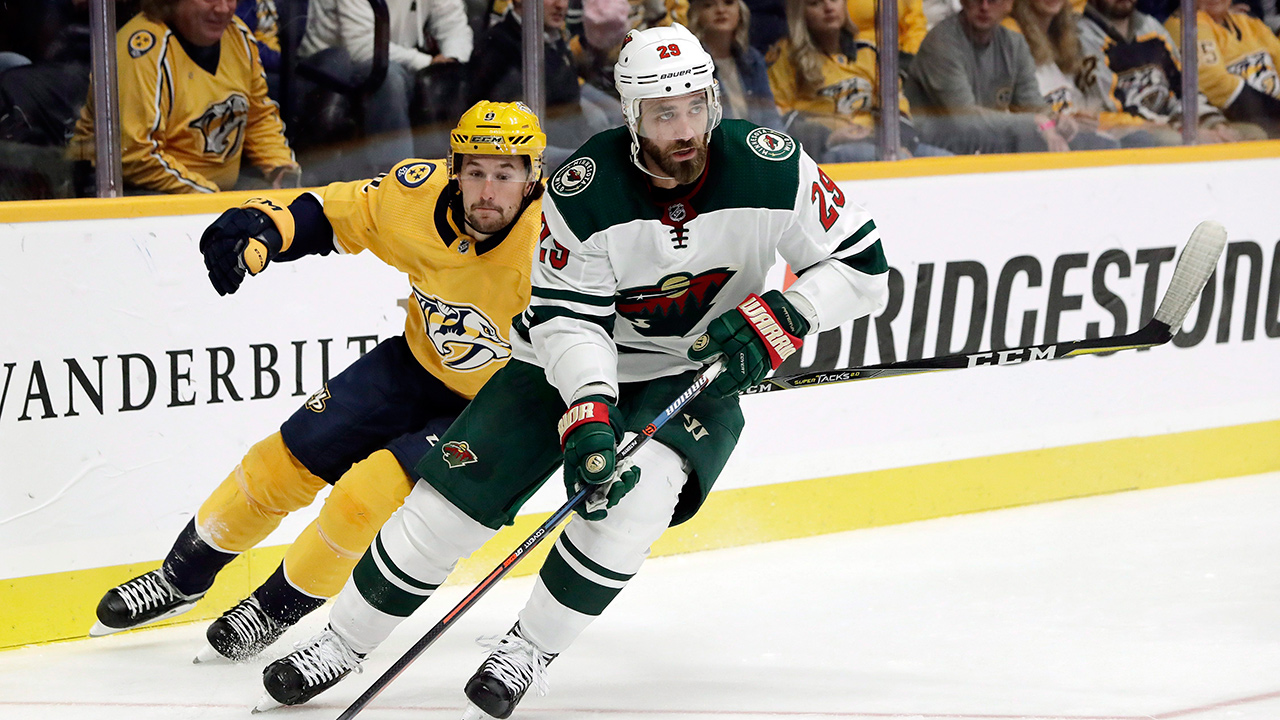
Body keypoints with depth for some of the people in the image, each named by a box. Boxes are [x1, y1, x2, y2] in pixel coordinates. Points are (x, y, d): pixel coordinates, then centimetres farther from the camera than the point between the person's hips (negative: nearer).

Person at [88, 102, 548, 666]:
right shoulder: (421, 193, -19)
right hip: (414, 366, 5)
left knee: (367, 497, -19)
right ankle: (183, 578, 29)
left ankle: (279, 607, 9)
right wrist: (263, 226, -20)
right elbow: (334, 215, -3)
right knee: (287, 460, 5)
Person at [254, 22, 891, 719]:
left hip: (698, 372, 0)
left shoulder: (769, 165, -20)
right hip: (574, 360, 0)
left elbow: (862, 264, -11)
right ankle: (342, 640, 12)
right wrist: (587, 419, -36)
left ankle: (530, 650, -10)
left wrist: (779, 318, -26)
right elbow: (567, 318, -22)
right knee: (456, 490, -8)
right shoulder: (583, 188, -23)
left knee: (636, 492, -29)